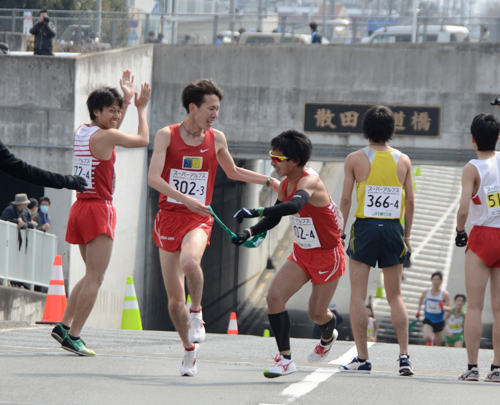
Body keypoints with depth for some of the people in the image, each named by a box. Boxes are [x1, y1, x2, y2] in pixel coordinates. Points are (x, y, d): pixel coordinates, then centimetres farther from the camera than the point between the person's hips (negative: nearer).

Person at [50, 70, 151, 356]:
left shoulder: (81, 132, 12)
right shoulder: (105, 136, -12)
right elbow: (143, 140, -2)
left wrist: (127, 100, 32)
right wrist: (141, 108, 10)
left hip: (81, 207, 9)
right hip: (99, 208, -9)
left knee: (94, 275, 18)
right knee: (95, 277, -7)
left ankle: (65, 325, 11)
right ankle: (73, 336, -11)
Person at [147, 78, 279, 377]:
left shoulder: (216, 139, 6)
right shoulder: (167, 136, -3)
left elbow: (232, 172, 26)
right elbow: (153, 178, -14)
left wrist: (269, 181, 18)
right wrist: (185, 198, -26)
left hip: (199, 219, 0)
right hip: (169, 215, 0)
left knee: (190, 261, -35)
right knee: (174, 297, 1)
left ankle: (197, 313, -11)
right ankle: (190, 350, 20)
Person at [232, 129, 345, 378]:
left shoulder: (309, 182, -29)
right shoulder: (285, 184, -2)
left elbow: (294, 205, -51)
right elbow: (274, 217, 12)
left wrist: (255, 212, -59)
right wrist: (250, 232, -6)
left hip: (327, 255, -7)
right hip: (302, 253, 7)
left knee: (317, 314, 6)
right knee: (275, 296, -12)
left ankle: (328, 336, 44)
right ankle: (285, 359, -7)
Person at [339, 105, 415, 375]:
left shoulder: (355, 159, -2)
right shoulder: (403, 160, 6)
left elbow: (346, 199, -4)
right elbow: (410, 202, 7)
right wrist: (407, 235, 16)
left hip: (365, 227, -3)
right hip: (393, 229, 3)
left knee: (358, 294, 2)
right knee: (395, 296, 11)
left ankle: (362, 358, -2)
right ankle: (404, 356, 2)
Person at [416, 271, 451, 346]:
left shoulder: (445, 294, -11)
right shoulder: (426, 292, -3)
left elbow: (449, 308, -12)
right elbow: (421, 299, 21)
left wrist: (443, 307, -34)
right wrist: (418, 310, 22)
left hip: (439, 322, 0)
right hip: (428, 320, 0)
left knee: (438, 345, 8)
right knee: (427, 338, -26)